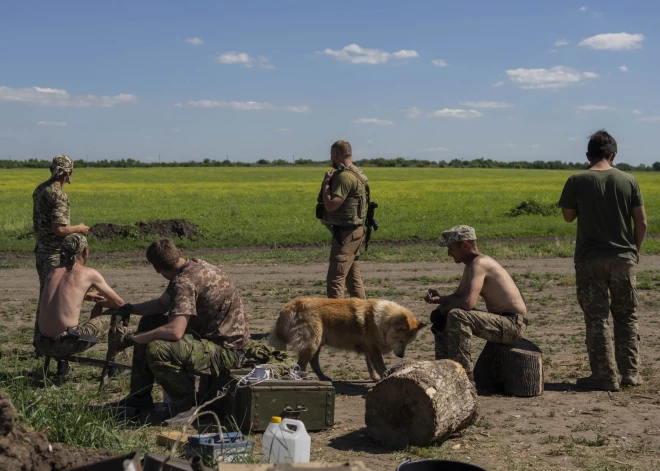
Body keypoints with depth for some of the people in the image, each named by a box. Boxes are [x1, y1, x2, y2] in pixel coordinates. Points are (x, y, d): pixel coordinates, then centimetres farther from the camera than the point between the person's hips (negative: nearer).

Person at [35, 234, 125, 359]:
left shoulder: (53, 271, 14)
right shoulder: (90, 274, 0)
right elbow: (119, 303, 8)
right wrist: (101, 303, 33)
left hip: (42, 345, 6)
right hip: (67, 344, -6)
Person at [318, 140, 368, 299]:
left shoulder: (345, 177, -19)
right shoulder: (355, 173, 13)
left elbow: (331, 205, -25)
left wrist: (326, 183, -15)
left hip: (345, 234, -11)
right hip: (353, 232, 11)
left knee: (335, 278, -10)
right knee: (353, 277, 17)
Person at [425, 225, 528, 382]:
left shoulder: (479, 263, -20)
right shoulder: (470, 266, 11)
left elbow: (468, 302, -32)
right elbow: (458, 296, 20)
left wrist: (445, 307, -12)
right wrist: (438, 299, -1)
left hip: (513, 325, -11)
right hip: (501, 321, 11)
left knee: (456, 316, -30)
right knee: (441, 316, 14)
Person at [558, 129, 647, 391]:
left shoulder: (578, 181, -7)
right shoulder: (629, 181, -2)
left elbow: (568, 217, 5)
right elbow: (641, 222, 0)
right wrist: (635, 250, 14)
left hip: (590, 259, -2)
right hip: (623, 258, 2)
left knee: (597, 319, 3)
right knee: (626, 317, 15)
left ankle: (605, 377, 3)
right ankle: (630, 373, 17)